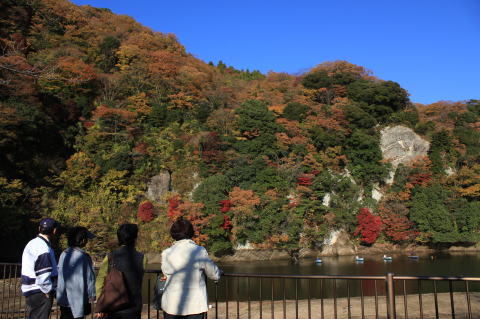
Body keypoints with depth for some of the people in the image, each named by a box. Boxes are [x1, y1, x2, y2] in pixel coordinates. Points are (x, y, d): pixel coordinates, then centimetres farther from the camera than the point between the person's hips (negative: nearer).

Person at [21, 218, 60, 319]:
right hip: (40, 292, -10)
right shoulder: (43, 248, -22)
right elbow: (43, 274, -23)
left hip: (30, 291, 10)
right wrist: (48, 290, -10)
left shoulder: (32, 243, 10)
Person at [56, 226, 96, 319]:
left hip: (63, 298, 6)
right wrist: (92, 295, 1)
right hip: (78, 299, -6)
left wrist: (59, 293, 20)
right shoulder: (83, 256, -17)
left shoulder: (64, 254, 0)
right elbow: (89, 277, -12)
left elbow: (59, 273, 8)